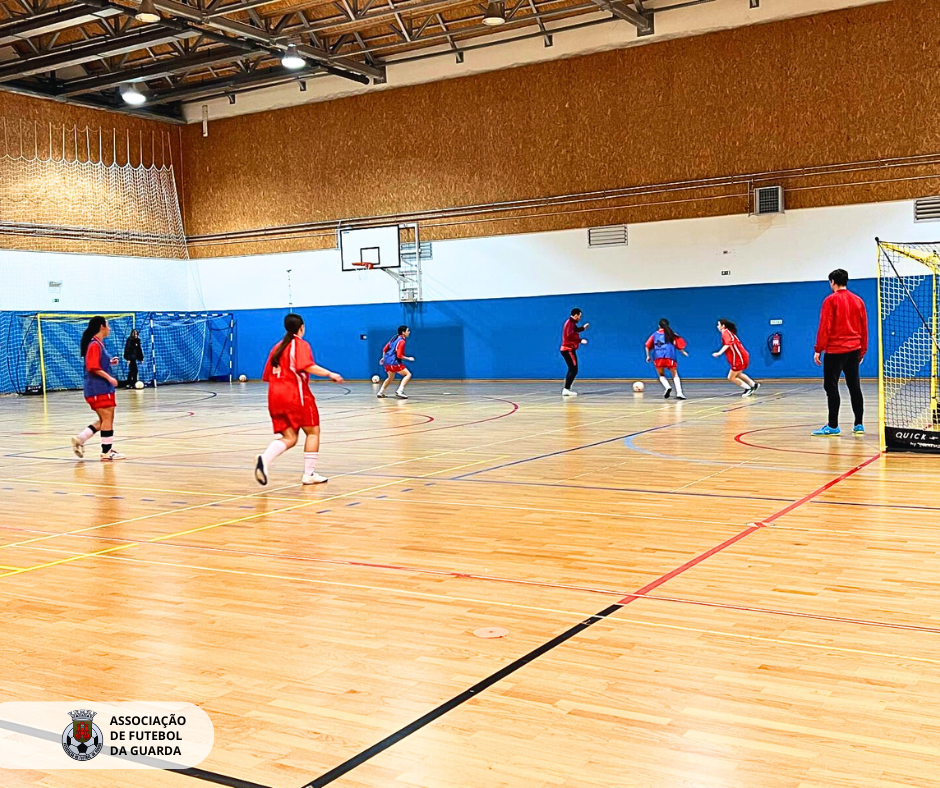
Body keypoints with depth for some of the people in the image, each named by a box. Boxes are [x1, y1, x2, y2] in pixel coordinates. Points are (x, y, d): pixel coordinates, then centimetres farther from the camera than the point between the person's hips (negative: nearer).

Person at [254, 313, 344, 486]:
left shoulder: (277, 347, 19)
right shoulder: (300, 345, -3)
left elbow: (268, 376, 19)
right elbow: (307, 366, -21)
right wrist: (329, 374, -19)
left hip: (275, 395, 7)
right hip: (295, 395, -7)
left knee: (289, 438, 7)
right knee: (313, 431, 8)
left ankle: (264, 459, -19)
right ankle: (309, 474, 4)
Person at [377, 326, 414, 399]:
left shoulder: (394, 338, 14)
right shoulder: (401, 341, -12)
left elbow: (384, 349, 18)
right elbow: (399, 355, -17)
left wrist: (383, 358, 30)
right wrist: (408, 358, -7)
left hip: (387, 361, 9)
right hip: (394, 362, -9)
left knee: (391, 378, 29)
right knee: (408, 374, -8)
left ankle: (380, 392, 29)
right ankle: (400, 391, -21)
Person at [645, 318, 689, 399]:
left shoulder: (655, 334, 18)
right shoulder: (672, 334, 14)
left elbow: (648, 346, 15)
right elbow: (679, 345, 8)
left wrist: (648, 356, 26)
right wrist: (683, 352, 25)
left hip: (658, 357, 1)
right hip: (669, 356, -1)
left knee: (661, 375, 19)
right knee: (675, 375, 8)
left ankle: (668, 387, -10)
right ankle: (679, 393, -11)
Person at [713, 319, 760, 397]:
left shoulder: (726, 332, -16)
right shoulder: (729, 332, 14)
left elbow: (728, 343, -32)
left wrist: (719, 353, -40)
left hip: (739, 358, -10)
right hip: (739, 358, 10)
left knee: (731, 378, -4)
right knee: (738, 374, 29)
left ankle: (748, 389, 0)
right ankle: (754, 385, 35)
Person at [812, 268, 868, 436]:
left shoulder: (831, 300, -7)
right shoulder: (858, 301, 9)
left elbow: (825, 327, -11)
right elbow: (864, 328, 12)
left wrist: (818, 350, -7)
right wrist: (863, 351, 18)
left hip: (835, 350, -6)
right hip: (854, 350, 6)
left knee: (831, 386, -3)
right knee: (854, 387, 10)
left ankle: (833, 426, -5)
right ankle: (859, 425, 12)